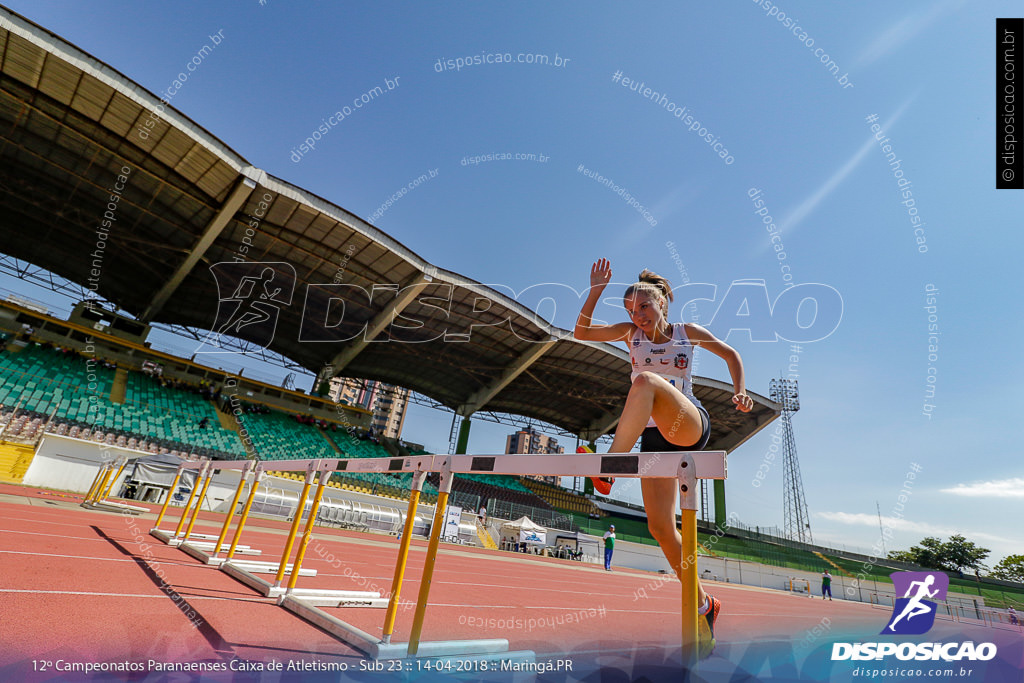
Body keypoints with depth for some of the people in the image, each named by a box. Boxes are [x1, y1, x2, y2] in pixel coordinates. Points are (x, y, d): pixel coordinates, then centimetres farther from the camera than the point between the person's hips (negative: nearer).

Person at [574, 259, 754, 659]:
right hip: (654, 438, 4)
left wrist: (740, 390, 4)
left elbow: (730, 354, 20)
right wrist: (596, 290, -13)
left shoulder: (689, 333, 6)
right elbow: (581, 333, -3)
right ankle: (703, 606, 21)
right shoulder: (631, 333, 8)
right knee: (660, 527, -1)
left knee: (644, 380, -33)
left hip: (689, 426, -3)